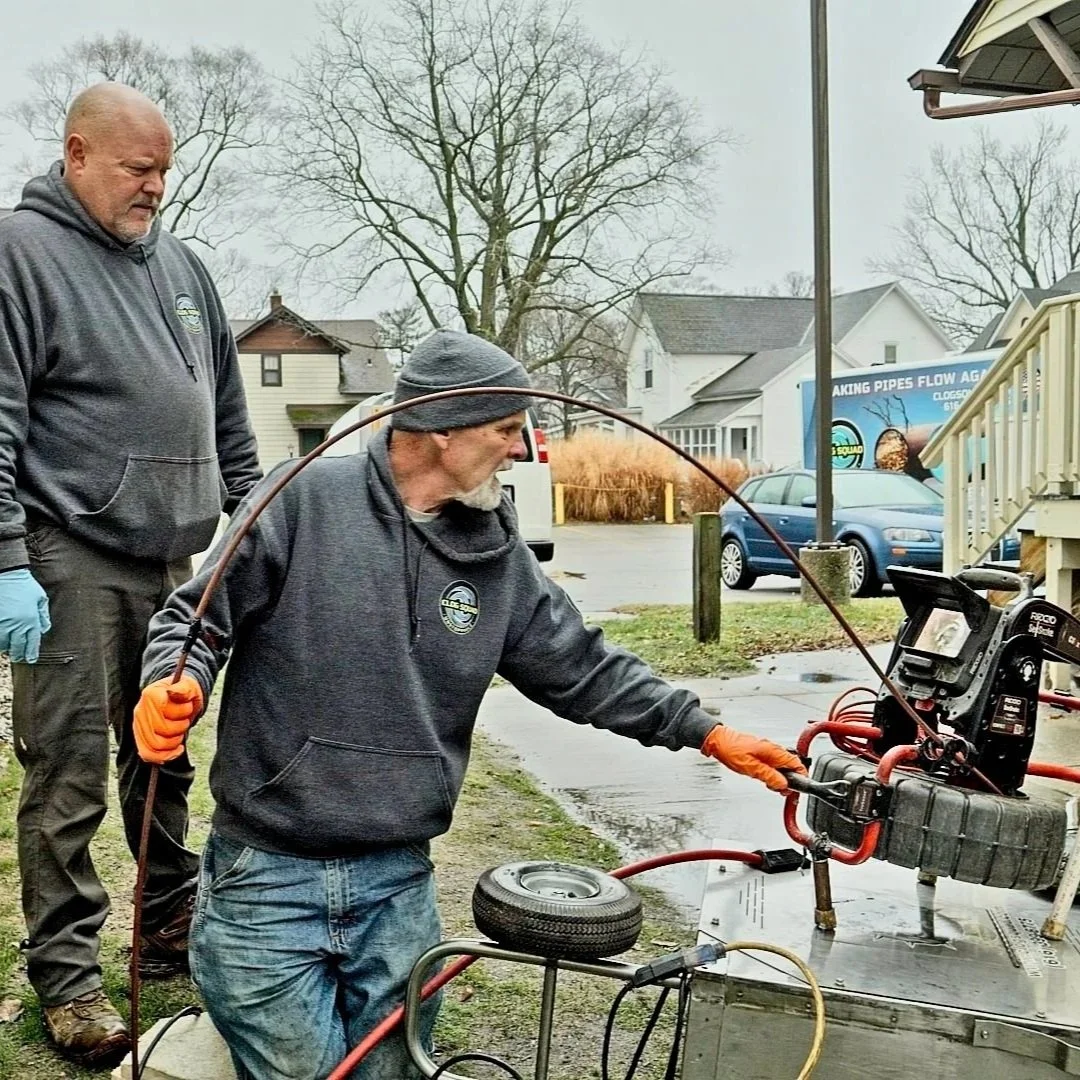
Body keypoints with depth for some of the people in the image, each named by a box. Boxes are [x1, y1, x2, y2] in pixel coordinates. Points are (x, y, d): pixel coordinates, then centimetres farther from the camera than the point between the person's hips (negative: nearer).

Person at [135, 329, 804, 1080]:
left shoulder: (499, 559, 4)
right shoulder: (304, 499, -10)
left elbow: (585, 671, 10)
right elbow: (201, 617, -5)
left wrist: (707, 732, 5)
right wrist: (174, 686, -26)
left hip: (398, 884, 5)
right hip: (268, 874, -4)